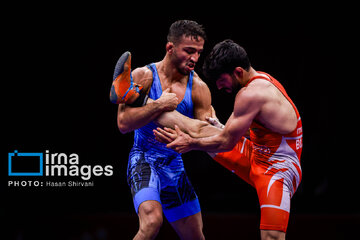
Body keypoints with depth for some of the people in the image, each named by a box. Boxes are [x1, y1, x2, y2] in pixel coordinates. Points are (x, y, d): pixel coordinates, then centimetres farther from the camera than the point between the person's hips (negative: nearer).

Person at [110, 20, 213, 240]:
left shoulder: (198, 88, -3)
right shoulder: (143, 76, -11)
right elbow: (124, 123, -21)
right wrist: (159, 105, -26)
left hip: (175, 165, 5)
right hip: (144, 160, -5)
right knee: (152, 220, -31)